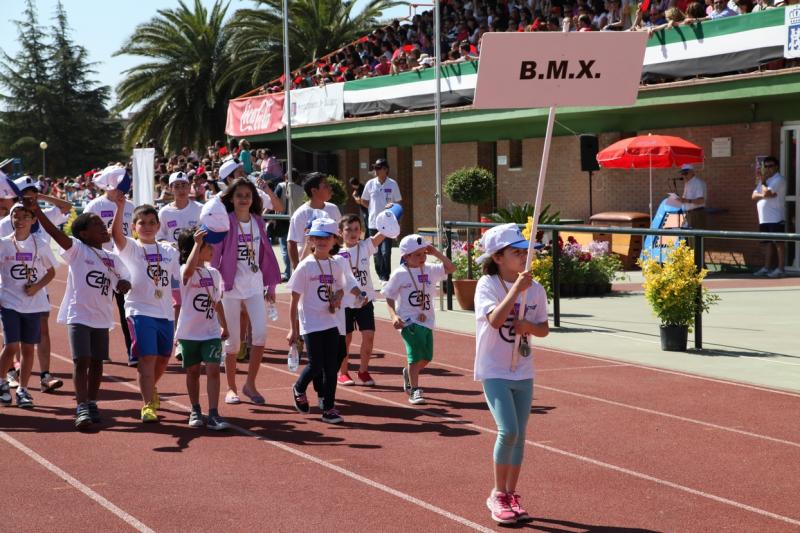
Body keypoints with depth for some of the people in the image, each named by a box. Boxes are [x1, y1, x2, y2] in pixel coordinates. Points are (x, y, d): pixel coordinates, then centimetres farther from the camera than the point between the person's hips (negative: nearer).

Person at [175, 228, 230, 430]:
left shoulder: (214, 273, 7)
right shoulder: (186, 272, -11)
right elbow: (189, 269, -38)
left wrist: (224, 326, 20)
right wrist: (197, 243, -38)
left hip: (211, 332, 3)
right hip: (189, 332, -3)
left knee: (213, 370, -8)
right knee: (193, 371, 11)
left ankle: (213, 414, -9)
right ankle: (195, 411, 26)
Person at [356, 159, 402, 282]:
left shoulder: (392, 184, -2)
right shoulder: (370, 183, 4)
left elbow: (398, 202, 3)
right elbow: (363, 201, 15)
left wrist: (392, 206, -17)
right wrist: (373, 209, 3)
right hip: (373, 222, 3)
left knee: (386, 252, -9)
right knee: (376, 251, 9)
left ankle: (386, 277, -2)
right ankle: (380, 274, 22)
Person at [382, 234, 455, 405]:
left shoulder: (430, 270, 4)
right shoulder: (399, 274, -6)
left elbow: (451, 268, -1)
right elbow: (389, 297, -2)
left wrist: (436, 253, -7)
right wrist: (393, 316, -15)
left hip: (427, 321, 5)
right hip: (409, 322, -5)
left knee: (426, 358, 11)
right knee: (416, 356, -14)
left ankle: (408, 373, 40)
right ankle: (414, 391, -5)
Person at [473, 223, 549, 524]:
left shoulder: (535, 288, 2)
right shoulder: (487, 284, -11)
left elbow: (544, 329, 9)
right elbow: (495, 320, -27)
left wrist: (530, 327, -12)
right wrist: (516, 289, -31)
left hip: (523, 373, 5)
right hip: (494, 372, -5)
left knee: (519, 434, 8)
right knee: (508, 431, -16)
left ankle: (511, 495, 21)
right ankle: (498, 495, 1)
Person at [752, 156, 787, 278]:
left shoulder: (778, 180, -8)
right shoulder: (764, 180, 20)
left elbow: (766, 192, -21)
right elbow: (753, 196, 10)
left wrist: (763, 182, -5)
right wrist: (763, 195, -9)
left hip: (776, 218, -9)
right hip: (763, 218, 9)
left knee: (779, 242, -7)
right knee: (767, 243, 11)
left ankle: (780, 269, -7)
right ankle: (767, 268, 16)